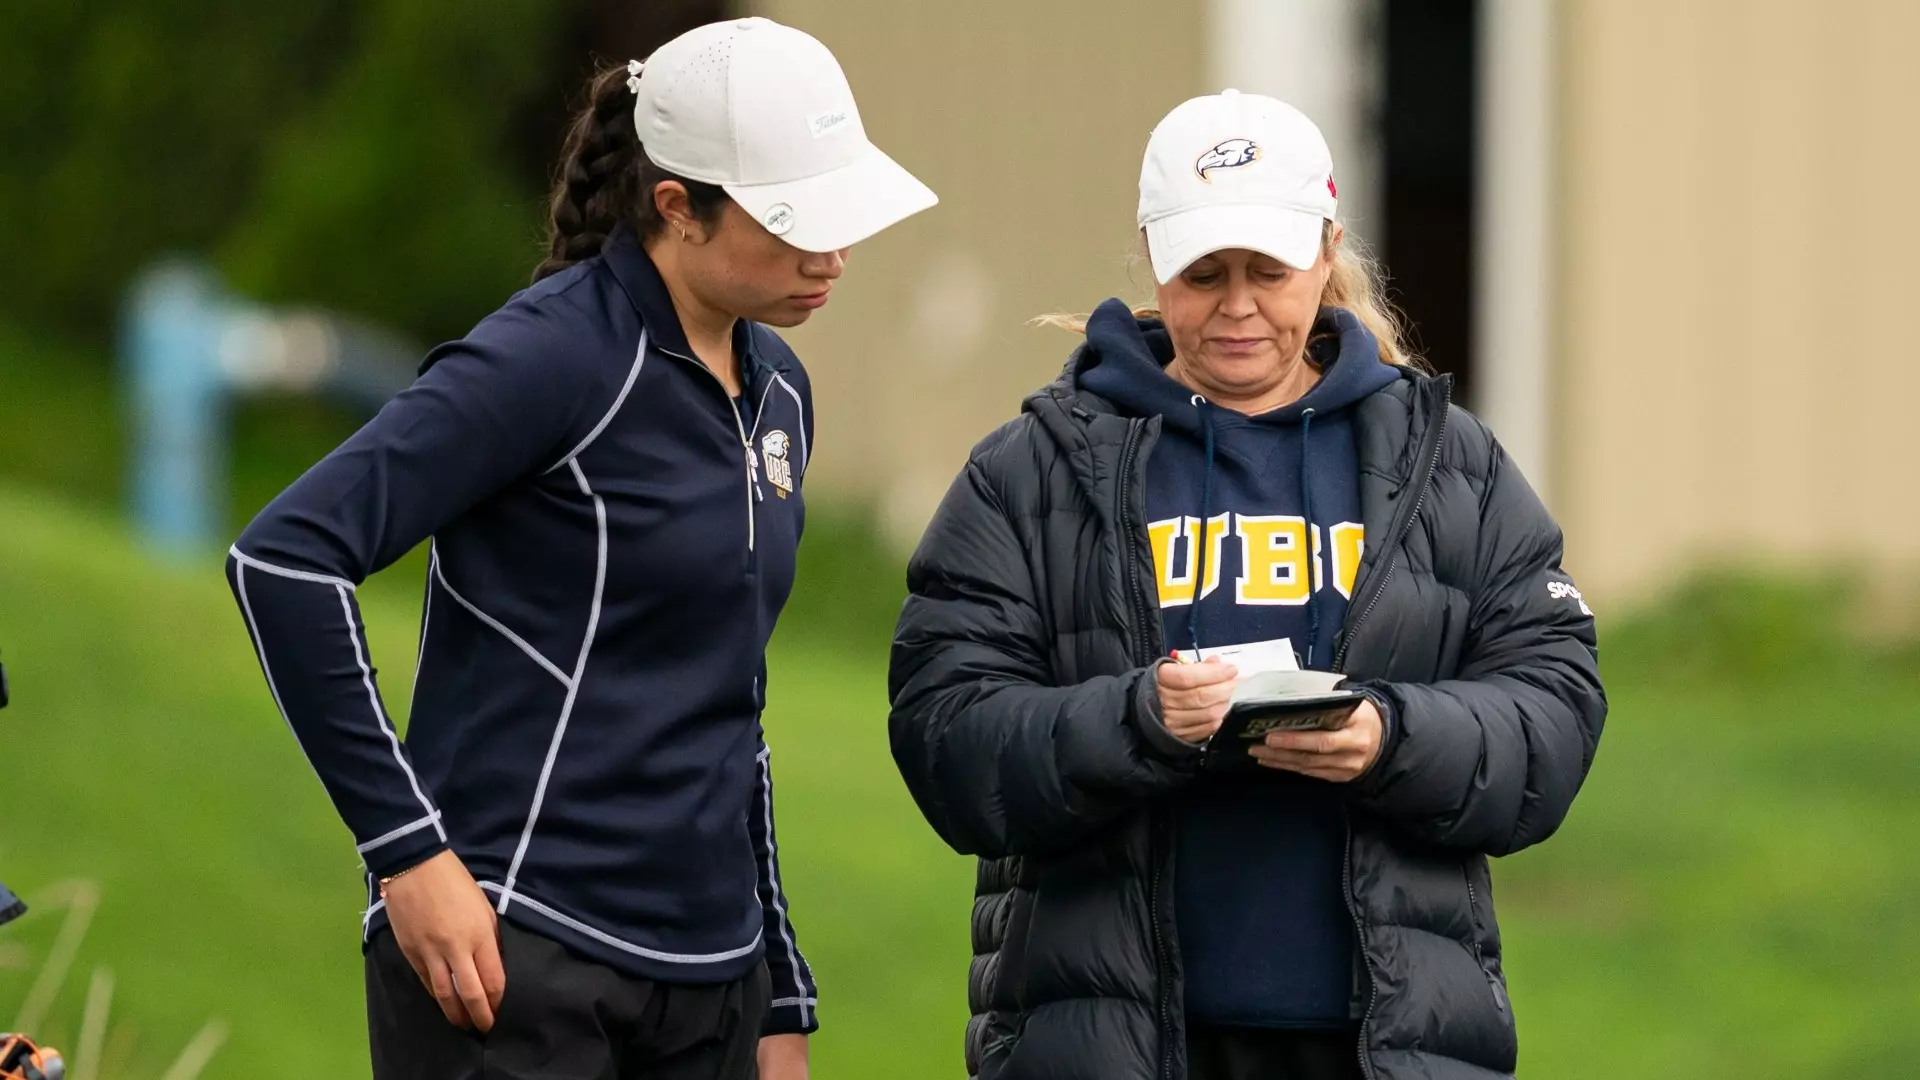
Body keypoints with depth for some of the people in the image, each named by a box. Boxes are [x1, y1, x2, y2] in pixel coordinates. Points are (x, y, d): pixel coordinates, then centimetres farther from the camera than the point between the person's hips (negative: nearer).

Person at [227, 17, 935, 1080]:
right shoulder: (557, 355, -10)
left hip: (708, 989, 8)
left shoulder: (777, 391, 14)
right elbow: (284, 557, -17)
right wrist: (405, 848, -18)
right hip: (514, 962, -8)